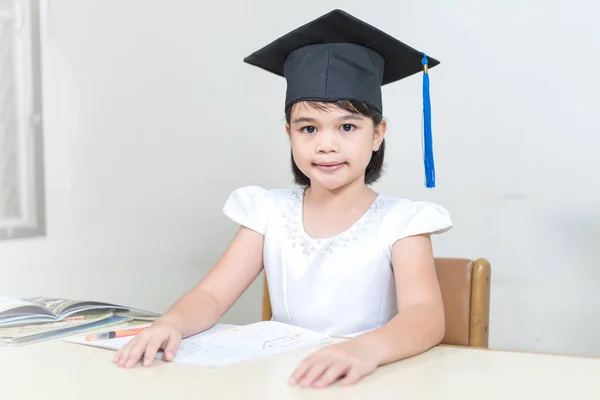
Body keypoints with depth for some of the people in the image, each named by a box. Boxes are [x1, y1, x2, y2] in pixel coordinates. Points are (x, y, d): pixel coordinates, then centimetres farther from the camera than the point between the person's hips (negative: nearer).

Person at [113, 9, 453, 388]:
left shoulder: (400, 221, -7)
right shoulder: (270, 212, 4)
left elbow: (427, 316, -21)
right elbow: (211, 295, 0)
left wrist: (365, 349, -41)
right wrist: (171, 323, -23)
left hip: (372, 383, -1)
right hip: (285, 379, 2)